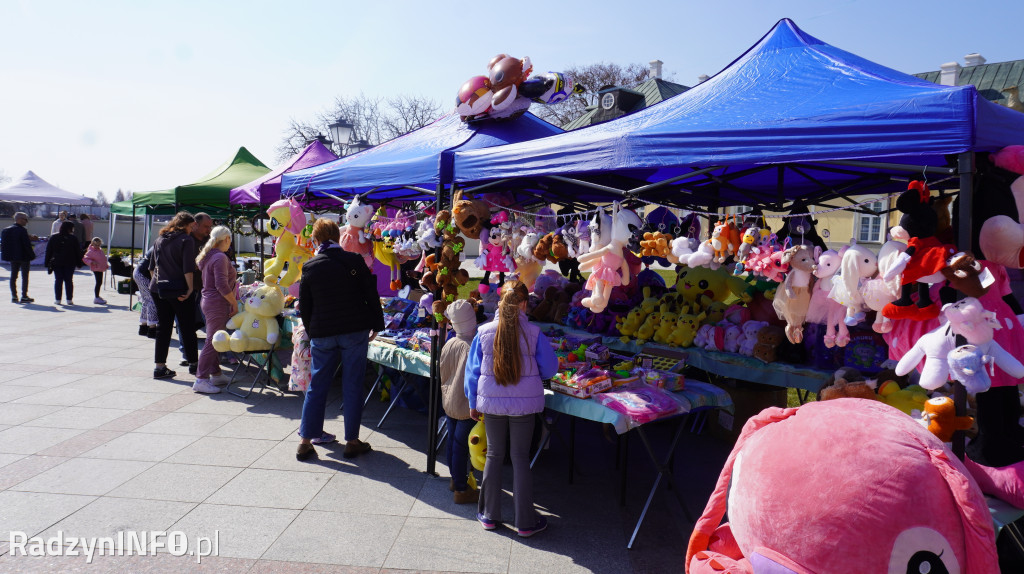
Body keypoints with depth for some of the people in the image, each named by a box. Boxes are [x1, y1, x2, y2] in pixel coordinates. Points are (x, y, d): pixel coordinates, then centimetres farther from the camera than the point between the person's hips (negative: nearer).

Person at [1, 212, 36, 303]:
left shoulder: (6, 230, 7)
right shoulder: (22, 230, -16)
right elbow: (27, 245, -18)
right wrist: (32, 255, -10)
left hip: (12, 257, 7)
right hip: (23, 257, -7)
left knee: (13, 276, 11)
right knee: (25, 276, 0)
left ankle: (14, 296, 12)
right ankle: (24, 296, 0)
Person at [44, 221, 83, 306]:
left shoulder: (53, 238, 3)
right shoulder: (73, 238, -3)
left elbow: (48, 251, 5)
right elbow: (78, 252, -1)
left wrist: (47, 263, 10)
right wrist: (79, 263, 6)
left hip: (56, 263, 2)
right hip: (70, 263, -1)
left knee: (58, 280, 6)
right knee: (69, 280, 3)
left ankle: (57, 299, 6)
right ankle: (69, 300, 1)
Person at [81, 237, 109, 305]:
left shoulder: (100, 250, 11)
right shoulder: (91, 251, -12)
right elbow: (85, 259, -14)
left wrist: (106, 265, 21)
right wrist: (91, 262, -26)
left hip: (101, 269, 9)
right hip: (96, 269, -9)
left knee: (100, 283, 17)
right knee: (98, 282, -10)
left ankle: (97, 296, 31)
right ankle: (96, 298, -5)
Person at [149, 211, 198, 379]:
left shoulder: (160, 239, 13)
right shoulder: (186, 240, -7)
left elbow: (152, 267, 17)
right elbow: (188, 269, -17)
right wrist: (190, 288, -13)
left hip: (158, 289, 6)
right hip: (178, 290, -6)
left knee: (163, 328, 9)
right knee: (187, 328, 5)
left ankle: (159, 366, 9)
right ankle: (193, 363, 14)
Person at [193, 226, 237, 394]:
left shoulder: (207, 256, 15)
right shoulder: (220, 257, -16)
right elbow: (222, 286, -22)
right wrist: (234, 303, -14)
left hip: (209, 301, 10)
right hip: (217, 304, -10)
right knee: (213, 341, -8)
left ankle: (216, 374, 26)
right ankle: (201, 380, -6)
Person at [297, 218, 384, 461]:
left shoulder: (309, 267, 2)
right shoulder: (354, 261, -4)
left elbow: (304, 307, 7)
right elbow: (371, 295, -2)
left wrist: (312, 333, 19)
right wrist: (377, 324, 9)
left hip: (323, 334, 2)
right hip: (355, 331, -2)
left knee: (317, 386, 11)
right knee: (353, 386, 4)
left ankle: (305, 440, 14)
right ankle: (352, 441, 10)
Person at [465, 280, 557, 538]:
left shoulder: (484, 332, -7)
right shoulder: (534, 333, -12)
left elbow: (472, 370, 1)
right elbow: (549, 368, -4)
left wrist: (473, 403, 13)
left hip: (491, 403, 2)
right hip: (524, 404, -1)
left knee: (494, 455, 16)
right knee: (520, 458, 9)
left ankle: (489, 515, 27)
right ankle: (525, 521, 17)